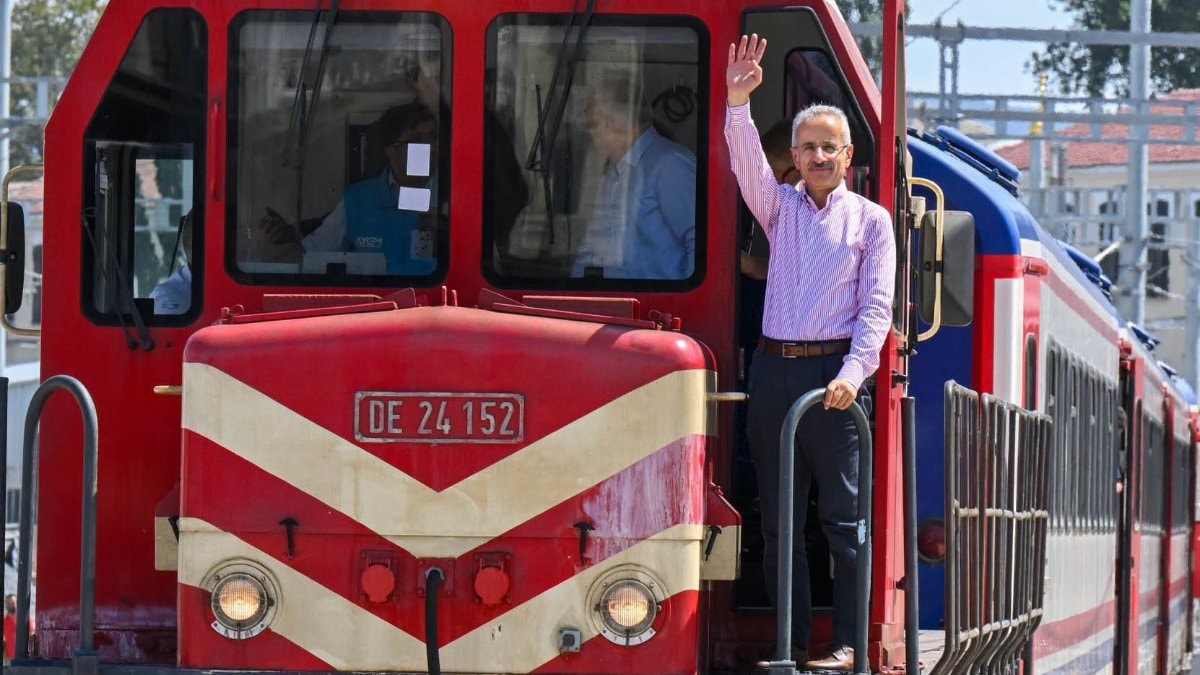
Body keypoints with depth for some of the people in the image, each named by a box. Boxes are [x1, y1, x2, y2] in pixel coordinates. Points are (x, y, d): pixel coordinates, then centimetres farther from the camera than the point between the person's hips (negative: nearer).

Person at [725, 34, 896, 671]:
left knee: (843, 516, -6)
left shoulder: (870, 219, 6)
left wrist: (852, 374, -15)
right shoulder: (780, 207, 14)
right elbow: (747, 162, -4)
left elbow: (876, 307, -1)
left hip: (834, 372, -4)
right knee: (778, 517, 4)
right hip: (773, 371, 4)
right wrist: (738, 103, -21)